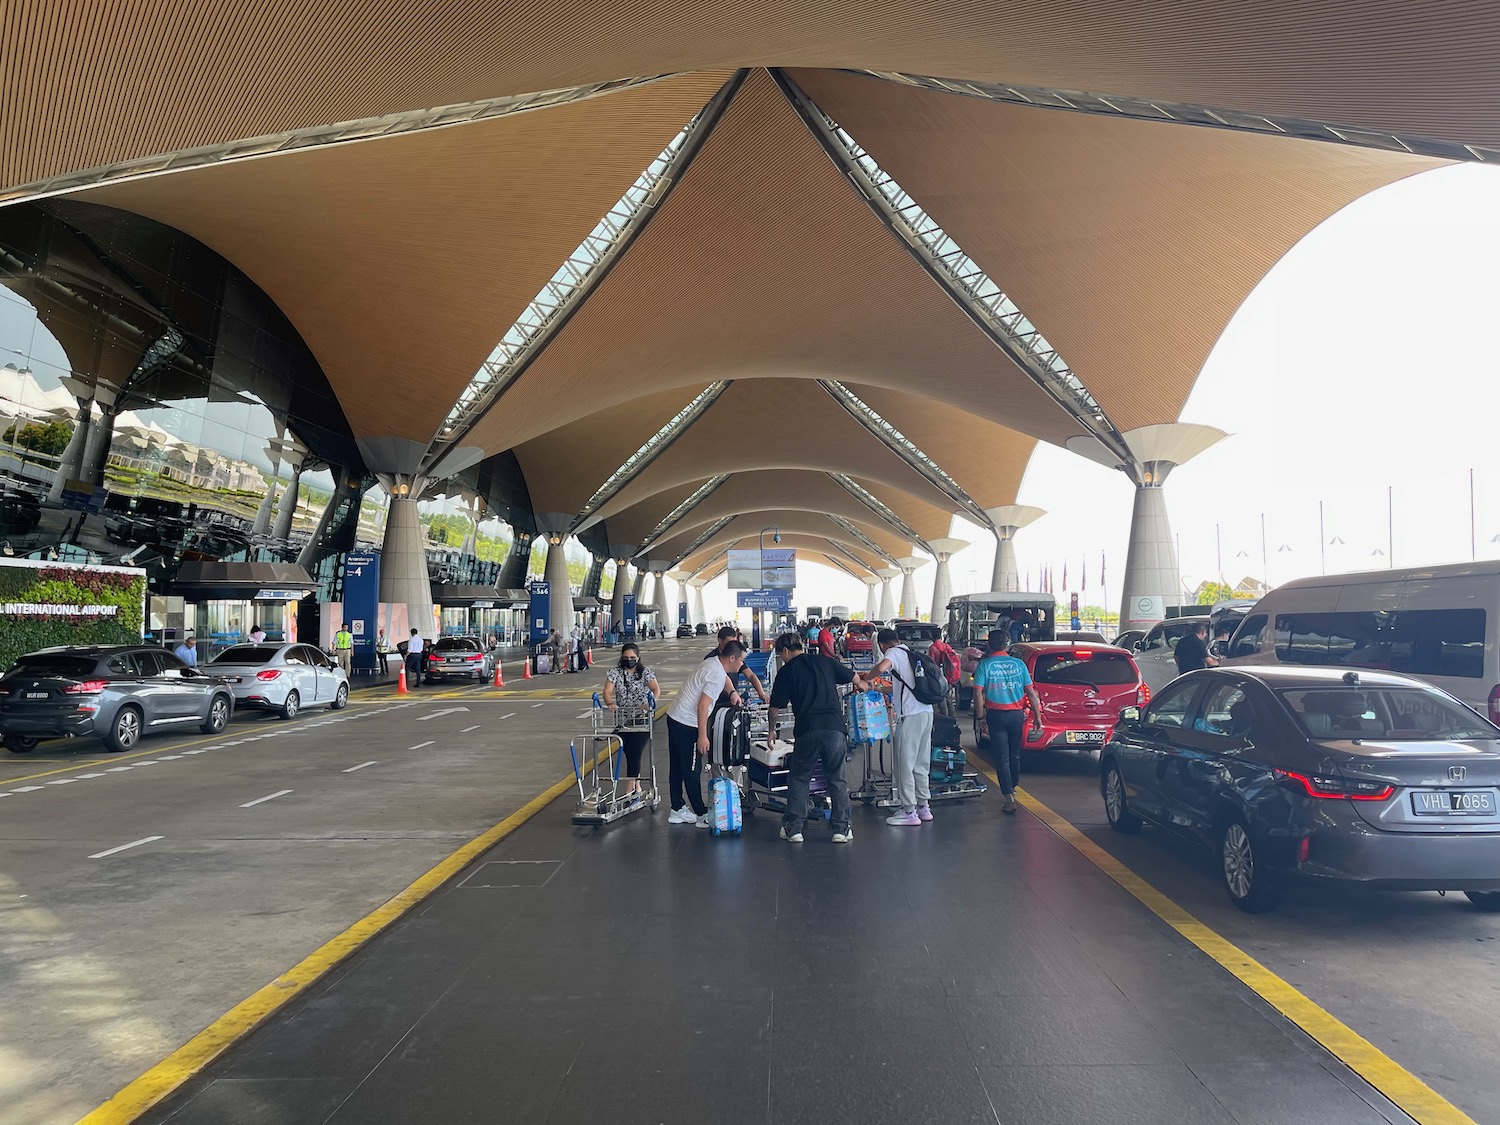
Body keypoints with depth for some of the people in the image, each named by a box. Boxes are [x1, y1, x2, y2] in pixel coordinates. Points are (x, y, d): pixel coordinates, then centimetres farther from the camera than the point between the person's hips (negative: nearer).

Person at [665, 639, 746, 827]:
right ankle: (702, 815, 7)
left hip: (675, 718, 10)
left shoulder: (713, 664, 9)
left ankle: (678, 810, 26)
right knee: (692, 772, -1)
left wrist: (733, 692, 19)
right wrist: (702, 736, -22)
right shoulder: (716, 675, -20)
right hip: (687, 725, -10)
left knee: (677, 767, 16)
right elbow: (703, 706, -24)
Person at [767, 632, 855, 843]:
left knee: (798, 780, 14)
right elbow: (855, 679, 21)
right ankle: (841, 828, 11)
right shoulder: (825, 661, 15)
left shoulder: (787, 671, 7)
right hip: (835, 727, 2)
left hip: (807, 731, -2)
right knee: (837, 779, 14)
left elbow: (775, 709, 8)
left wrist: (771, 730, 27)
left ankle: (793, 828, 12)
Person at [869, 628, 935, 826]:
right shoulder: (911, 653, 19)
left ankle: (909, 811, 3)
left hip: (911, 715, -8)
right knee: (920, 763, 16)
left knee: (905, 763, -1)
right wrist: (891, 694, 40)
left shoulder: (893, 653, -5)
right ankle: (923, 806, 22)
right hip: (926, 711, 8)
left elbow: (881, 668, -27)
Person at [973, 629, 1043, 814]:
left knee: (1001, 757, 0)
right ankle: (1012, 787, 37)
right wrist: (1037, 715, 8)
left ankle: (1009, 797, -8)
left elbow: (978, 693, -13)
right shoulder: (1018, 664, 1)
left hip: (996, 715, -3)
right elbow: (1031, 692, 2)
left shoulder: (985, 665, -6)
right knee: (1014, 754, 20)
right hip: (1017, 714, 3)